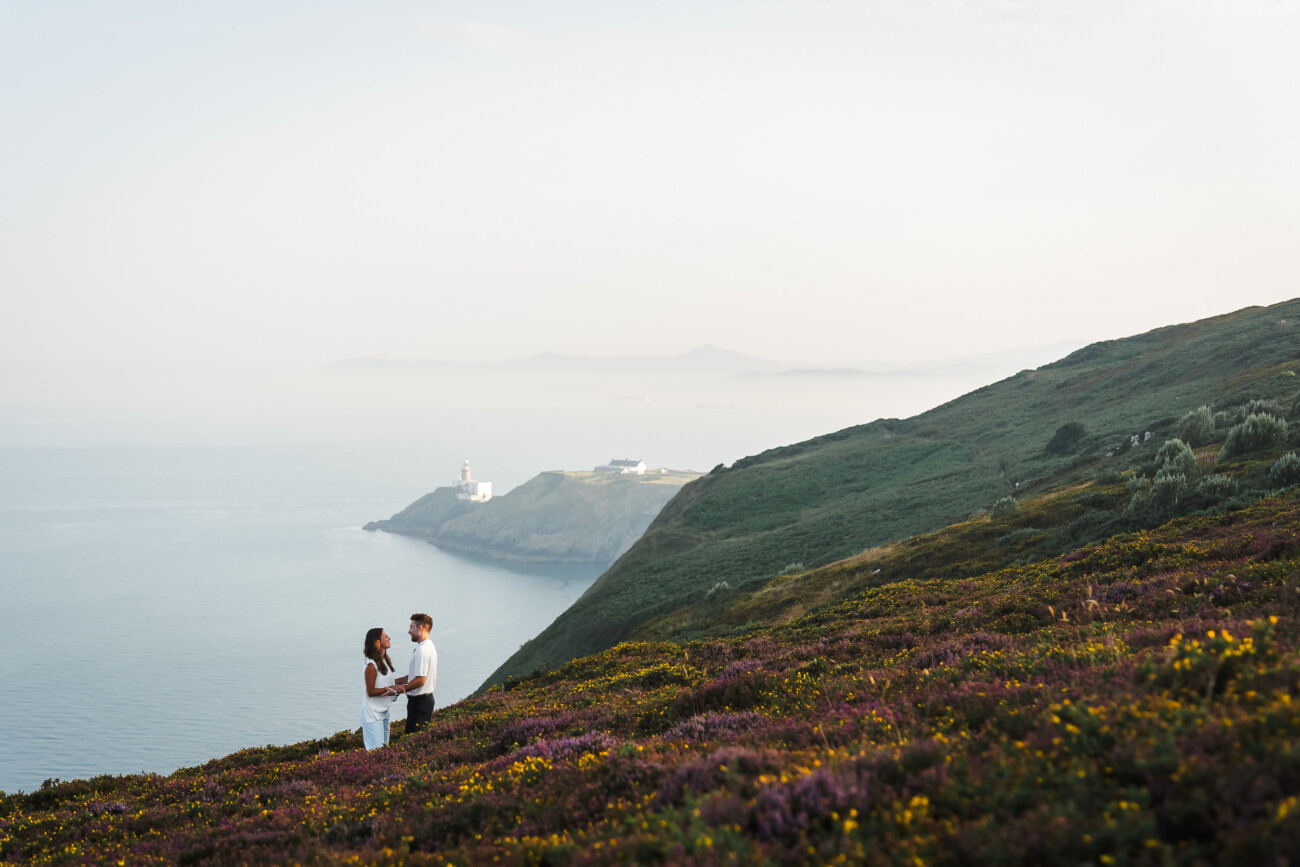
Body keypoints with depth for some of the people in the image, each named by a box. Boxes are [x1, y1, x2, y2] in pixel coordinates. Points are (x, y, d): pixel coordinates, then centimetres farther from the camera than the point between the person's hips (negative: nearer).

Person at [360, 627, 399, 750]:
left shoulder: (385, 661, 6)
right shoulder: (371, 665, -20)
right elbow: (371, 691, -20)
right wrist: (390, 689, -23)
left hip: (384, 711, 9)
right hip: (372, 713, -9)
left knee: (384, 747, 14)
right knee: (376, 750, -7)